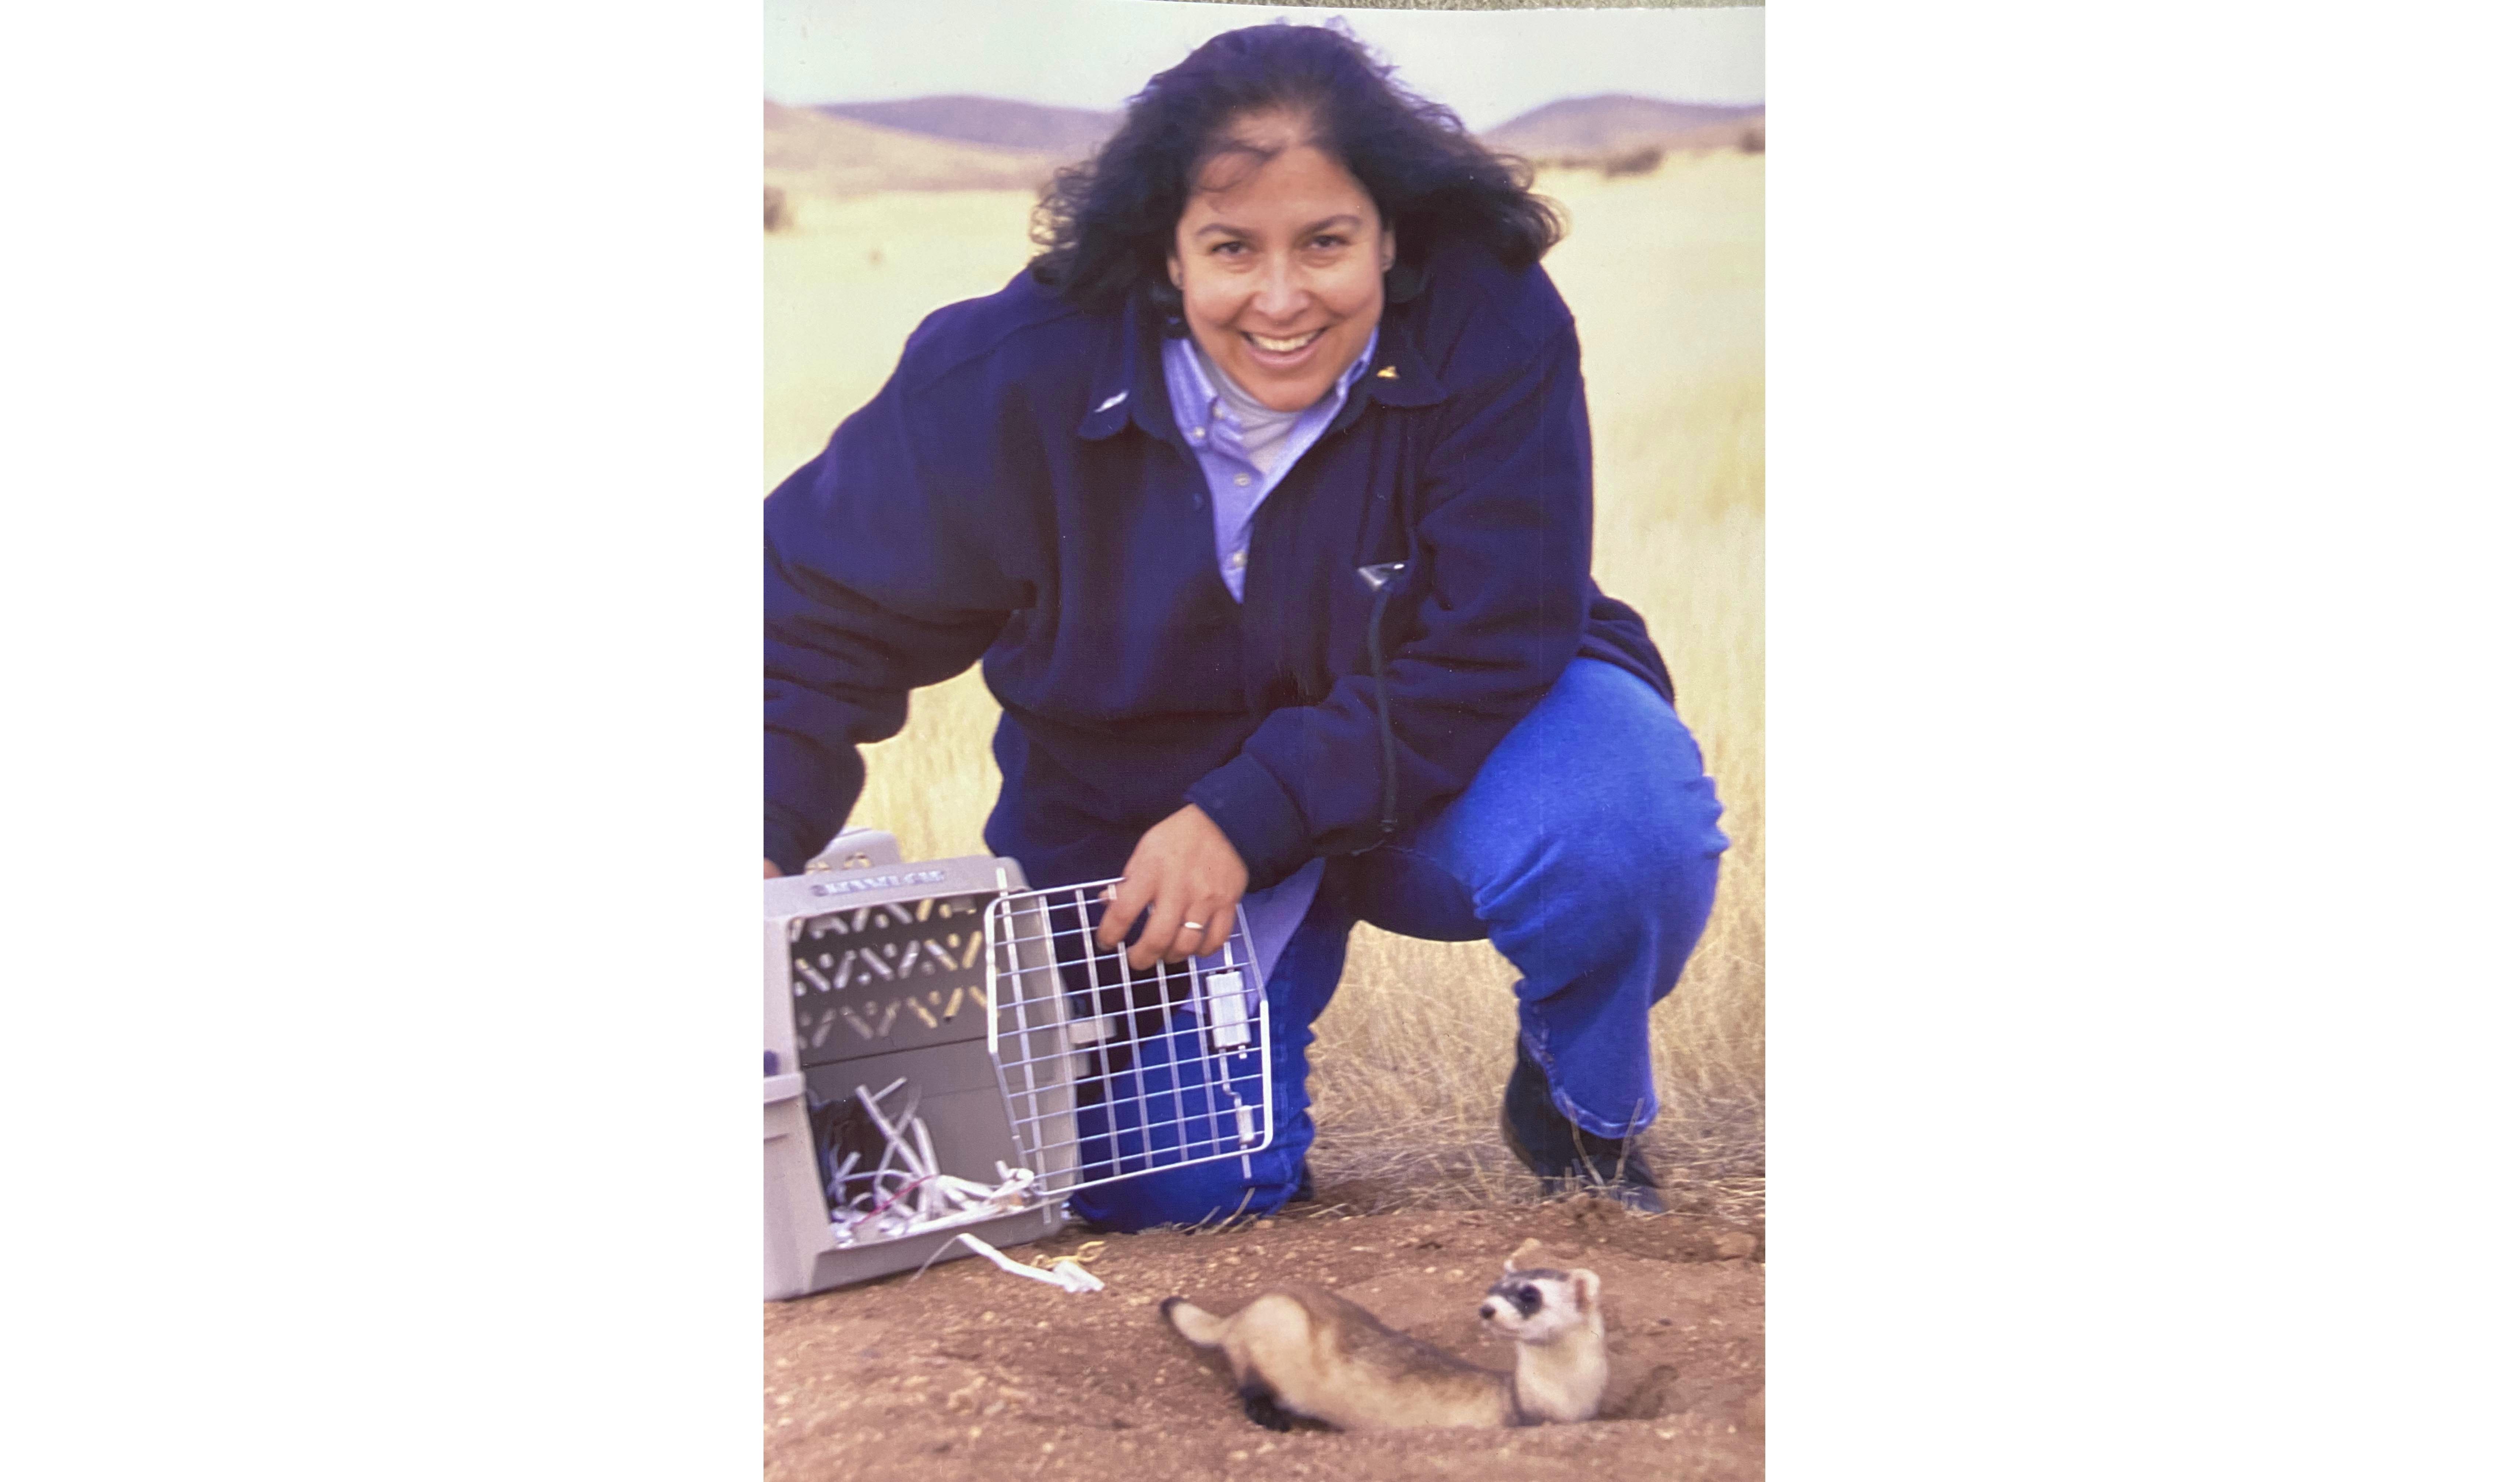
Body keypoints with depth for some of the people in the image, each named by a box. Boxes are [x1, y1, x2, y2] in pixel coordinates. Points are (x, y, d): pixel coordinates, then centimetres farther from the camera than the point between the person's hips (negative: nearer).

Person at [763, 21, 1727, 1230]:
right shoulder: (1017, 375, -19)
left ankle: (1585, 1115, 0)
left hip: (1445, 772, -1)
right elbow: (828, 608, -8)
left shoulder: (1490, 327, -23)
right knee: (1172, 1192, -16)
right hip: (1137, 799, 1)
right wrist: (765, 840, -23)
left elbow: (1490, 652, -22)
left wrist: (1244, 819, -29)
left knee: (1631, 820, -33)